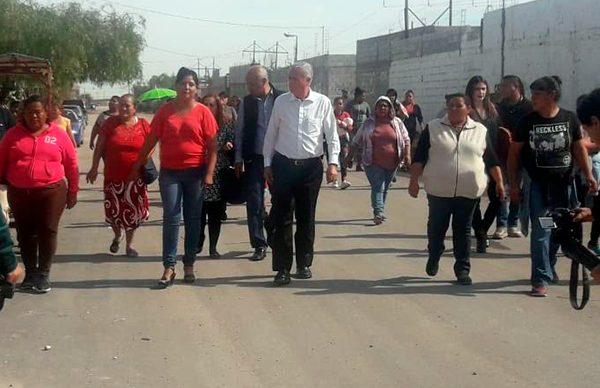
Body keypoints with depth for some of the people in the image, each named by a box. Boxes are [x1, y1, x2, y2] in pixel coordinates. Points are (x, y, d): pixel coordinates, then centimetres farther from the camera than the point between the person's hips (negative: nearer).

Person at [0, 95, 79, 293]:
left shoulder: (58, 134, 0)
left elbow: (71, 164, 5)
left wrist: (73, 191, 5)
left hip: (51, 191, -2)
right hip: (19, 193, 2)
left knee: (48, 232, 0)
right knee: (25, 233, 9)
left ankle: (44, 274, 12)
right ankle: (30, 272, 22)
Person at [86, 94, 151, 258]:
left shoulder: (144, 125, -3)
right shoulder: (110, 123, -2)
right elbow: (99, 146, 1)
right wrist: (94, 168, -1)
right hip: (113, 176, 0)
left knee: (133, 212, 7)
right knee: (113, 210, 7)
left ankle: (129, 245, 23)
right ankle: (117, 235, 37)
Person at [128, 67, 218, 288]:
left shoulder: (203, 112, -2)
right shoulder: (165, 111, 3)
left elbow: (212, 146, -3)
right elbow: (150, 141, 7)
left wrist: (209, 173, -11)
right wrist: (137, 167, 7)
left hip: (195, 172, -1)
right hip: (169, 172, 1)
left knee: (193, 219, 7)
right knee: (171, 218, -2)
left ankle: (189, 265, 16)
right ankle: (169, 267, 1)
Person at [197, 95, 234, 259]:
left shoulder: (226, 126, 6)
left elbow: (233, 145, 12)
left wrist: (228, 146, -8)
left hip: (219, 177, 1)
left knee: (216, 214, 4)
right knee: (199, 212, -1)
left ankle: (213, 247, 12)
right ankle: (198, 243, 15)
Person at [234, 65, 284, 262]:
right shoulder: (247, 102, 5)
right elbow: (239, 131, 8)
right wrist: (238, 159, 5)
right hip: (254, 158, 2)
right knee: (254, 202, 0)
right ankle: (259, 245, 9)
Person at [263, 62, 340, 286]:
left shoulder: (322, 103, -4)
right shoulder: (281, 102, 0)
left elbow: (332, 135, 1)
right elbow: (271, 134, 7)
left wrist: (333, 162, -8)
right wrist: (267, 163, 6)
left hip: (311, 166, -1)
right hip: (283, 164, 1)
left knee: (306, 218, 9)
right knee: (282, 218, 0)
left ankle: (304, 264, 22)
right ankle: (282, 267, 6)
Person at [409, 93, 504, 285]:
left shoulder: (481, 131, 5)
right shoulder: (433, 128, 1)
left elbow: (491, 160, 8)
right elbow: (419, 157, 0)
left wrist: (499, 182, 4)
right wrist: (414, 181, -6)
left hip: (468, 192, 0)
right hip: (439, 190, 0)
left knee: (463, 231, 5)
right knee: (436, 228, 11)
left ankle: (462, 269, 10)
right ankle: (433, 257, 34)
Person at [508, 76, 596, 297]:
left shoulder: (570, 119, -1)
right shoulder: (527, 122, -3)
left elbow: (579, 148, 6)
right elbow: (514, 153, 1)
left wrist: (588, 175, -4)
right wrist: (514, 183, -3)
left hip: (564, 184, 2)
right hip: (538, 185, -2)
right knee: (540, 232, -7)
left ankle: (549, 267, 34)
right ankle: (541, 279, -6)